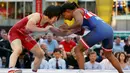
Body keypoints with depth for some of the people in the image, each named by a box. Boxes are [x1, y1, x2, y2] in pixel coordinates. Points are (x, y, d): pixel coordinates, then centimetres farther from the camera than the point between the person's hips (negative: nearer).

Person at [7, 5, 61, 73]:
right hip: (15, 32, -8)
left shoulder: (47, 24, -5)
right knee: (18, 49, -37)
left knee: (40, 54, 9)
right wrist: (44, 30, -37)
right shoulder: (37, 16, -28)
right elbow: (28, 27, -45)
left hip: (25, 35, 8)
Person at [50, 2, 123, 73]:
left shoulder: (76, 11, 5)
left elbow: (79, 23, -17)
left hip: (99, 30, -9)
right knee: (109, 55, 31)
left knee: (78, 50, 4)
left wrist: (68, 28, 1)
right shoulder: (82, 12, 32)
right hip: (109, 29, 9)